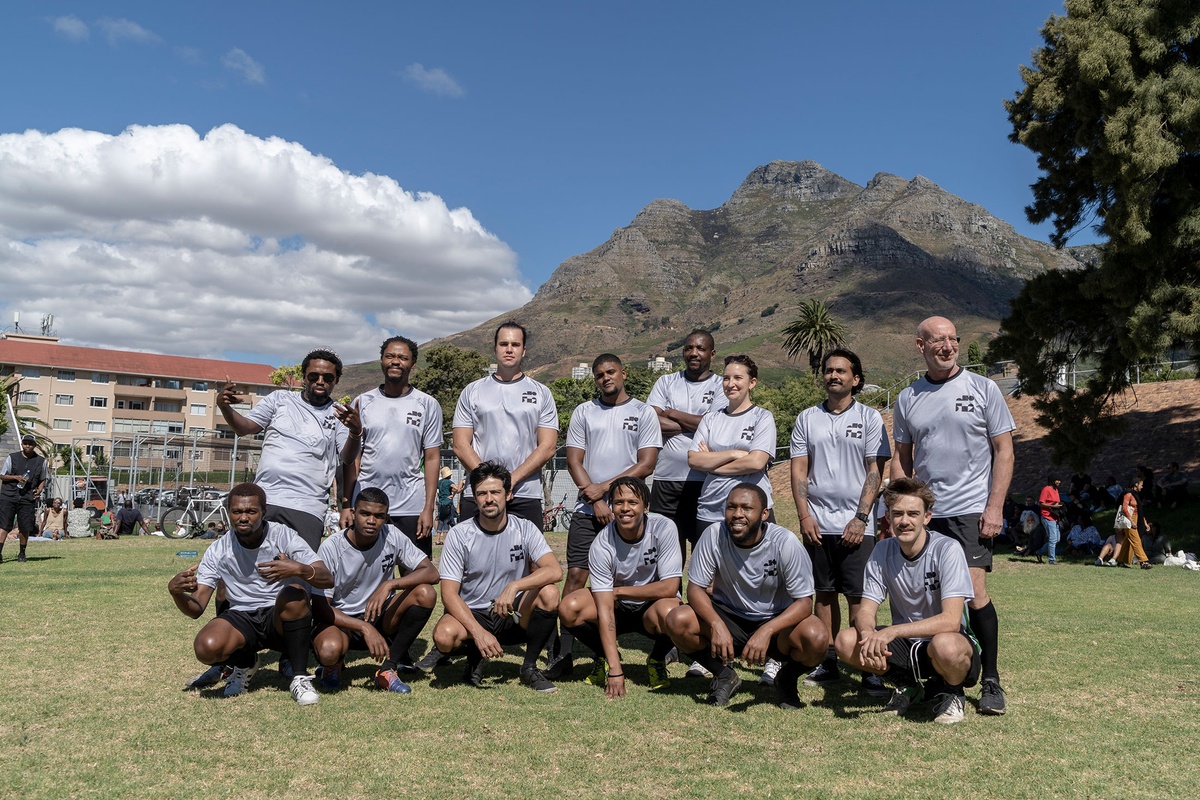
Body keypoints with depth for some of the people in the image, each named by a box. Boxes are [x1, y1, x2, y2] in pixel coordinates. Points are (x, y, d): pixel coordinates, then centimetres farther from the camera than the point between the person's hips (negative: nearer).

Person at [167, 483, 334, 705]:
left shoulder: (282, 535, -10)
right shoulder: (218, 551, -2)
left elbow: (327, 579, -18)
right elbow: (196, 609, -5)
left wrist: (298, 569, -39)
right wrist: (175, 591, -27)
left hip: (281, 618, -2)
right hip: (241, 618, 2)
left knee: (294, 595, -35)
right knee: (207, 647, -30)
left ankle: (300, 677, -18)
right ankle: (244, 664, 8)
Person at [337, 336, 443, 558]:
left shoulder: (428, 405, 5)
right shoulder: (363, 402, 8)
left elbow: (432, 458, 3)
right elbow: (351, 459, 8)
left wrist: (429, 508, -5)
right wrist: (346, 504, -1)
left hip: (411, 507, -1)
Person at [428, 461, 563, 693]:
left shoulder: (525, 529, -6)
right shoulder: (459, 534, -9)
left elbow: (555, 571, -19)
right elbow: (449, 593, -13)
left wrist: (514, 587, -34)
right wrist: (478, 632, -27)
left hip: (514, 616, 1)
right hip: (471, 614, -1)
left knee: (549, 592, -28)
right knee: (444, 636, -33)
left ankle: (529, 666, -6)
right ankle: (475, 657, 5)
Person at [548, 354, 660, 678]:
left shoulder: (643, 412, 6)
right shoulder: (583, 412, 11)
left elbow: (646, 463, -2)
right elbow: (574, 460, 6)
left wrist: (605, 487, -9)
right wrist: (594, 499, -6)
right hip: (587, 508, 1)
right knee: (576, 575, -6)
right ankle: (564, 653, -2)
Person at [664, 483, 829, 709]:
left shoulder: (785, 542, -20)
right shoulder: (714, 535, -16)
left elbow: (804, 602, -19)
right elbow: (695, 588, -12)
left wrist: (766, 631, -35)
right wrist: (716, 625, -31)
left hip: (776, 622, -1)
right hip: (728, 616, 2)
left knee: (817, 637, -32)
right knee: (677, 621, -25)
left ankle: (787, 679, 4)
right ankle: (724, 675, 4)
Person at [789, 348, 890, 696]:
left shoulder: (870, 417, 3)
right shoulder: (806, 419, 10)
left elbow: (875, 472, -1)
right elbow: (798, 469, 8)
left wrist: (860, 518, -10)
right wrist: (804, 516, -2)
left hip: (855, 524, -3)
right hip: (816, 522, 3)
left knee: (858, 597, -4)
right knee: (824, 594, 8)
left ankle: (868, 668, 2)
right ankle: (828, 664, 16)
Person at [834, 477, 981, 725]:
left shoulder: (947, 549, -19)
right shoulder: (883, 551, -5)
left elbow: (951, 620, -27)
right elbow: (866, 611, -7)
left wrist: (892, 631, -35)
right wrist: (868, 633, -32)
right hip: (905, 644, 5)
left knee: (944, 646, -40)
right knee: (846, 641, -20)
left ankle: (951, 692, -3)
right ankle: (908, 685, 7)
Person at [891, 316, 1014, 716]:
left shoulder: (982, 389, 2)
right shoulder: (908, 398, 10)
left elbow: (1004, 451, 2)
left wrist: (995, 507, -7)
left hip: (971, 510, -3)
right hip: (923, 512, 3)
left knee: (973, 590, -11)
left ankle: (991, 682, 1)